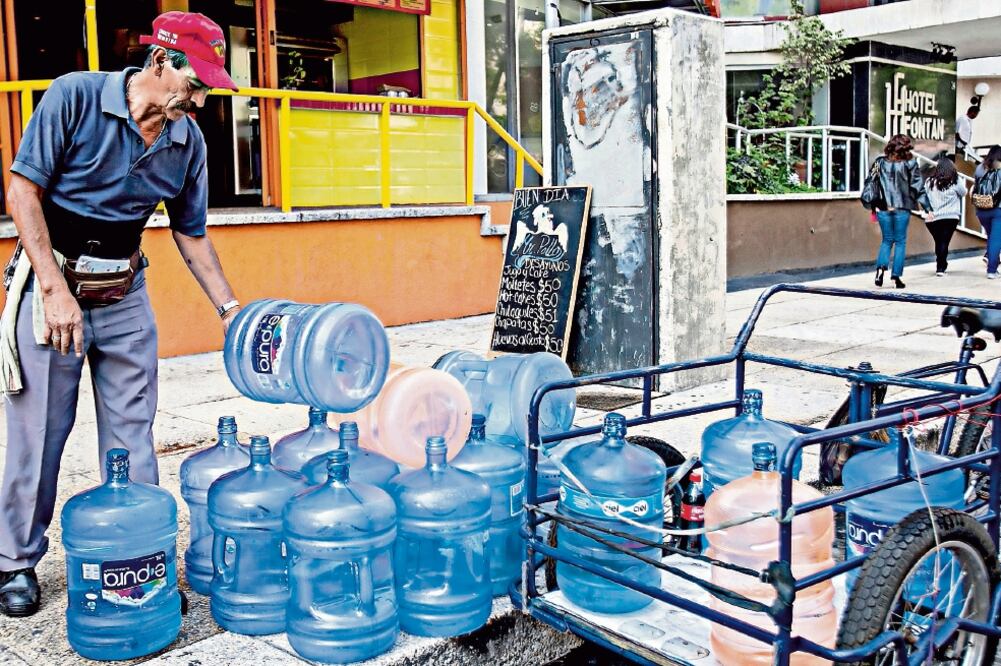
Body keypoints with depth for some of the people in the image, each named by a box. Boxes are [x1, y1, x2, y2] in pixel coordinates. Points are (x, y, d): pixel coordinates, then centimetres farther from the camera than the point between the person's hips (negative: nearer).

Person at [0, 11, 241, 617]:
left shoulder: (189, 140, 0)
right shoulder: (74, 97, -13)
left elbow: (192, 234, 9)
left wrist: (230, 307, 3)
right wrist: (56, 289, -18)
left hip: (126, 295, 4)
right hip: (51, 283, -4)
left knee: (133, 436, 6)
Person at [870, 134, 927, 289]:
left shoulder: (880, 162, 3)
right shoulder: (910, 163, -3)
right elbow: (918, 186, -2)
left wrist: (873, 205, 6)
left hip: (883, 207, 2)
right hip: (902, 208, -2)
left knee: (887, 240, 14)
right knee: (900, 241, 7)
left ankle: (881, 266, -11)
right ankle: (896, 276, 4)